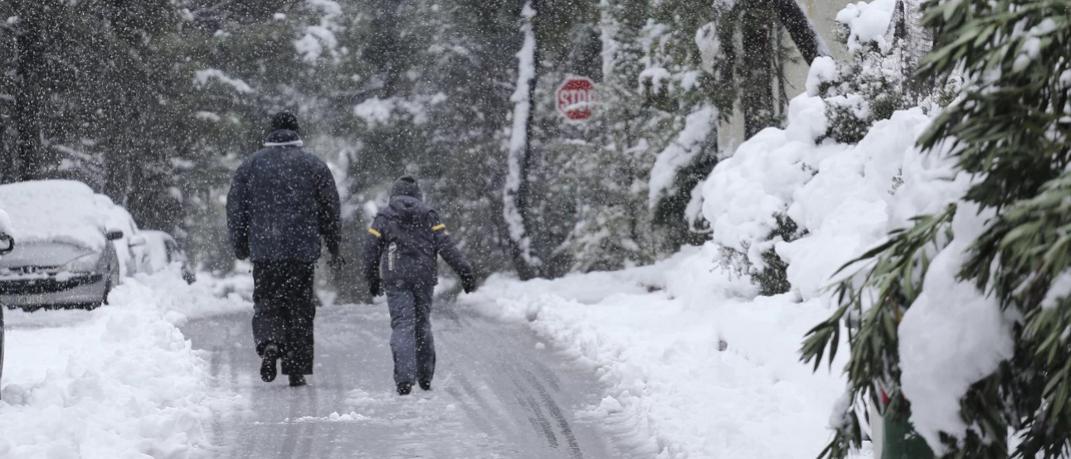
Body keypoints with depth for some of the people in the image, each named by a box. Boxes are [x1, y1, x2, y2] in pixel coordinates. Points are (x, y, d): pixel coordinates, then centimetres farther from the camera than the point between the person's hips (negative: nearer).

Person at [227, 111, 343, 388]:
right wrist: (333, 248, 15)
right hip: (303, 250, 0)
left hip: (264, 250, 0)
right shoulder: (314, 166, 3)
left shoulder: (250, 165, 5)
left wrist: (240, 247, 18)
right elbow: (330, 210, 6)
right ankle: (296, 369, 6)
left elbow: (236, 209, 8)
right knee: (300, 309, 7)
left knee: (266, 303, 10)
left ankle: (268, 343, -20)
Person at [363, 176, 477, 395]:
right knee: (422, 324, 14)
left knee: (402, 326, -6)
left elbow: (371, 249, 5)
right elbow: (446, 245, -1)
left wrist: (372, 279, 17)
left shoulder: (383, 218, 5)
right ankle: (425, 378, 18)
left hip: (396, 278, -2)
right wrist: (464, 270, -2)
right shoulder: (429, 216, 7)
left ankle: (404, 378, -20)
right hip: (424, 276, 2)